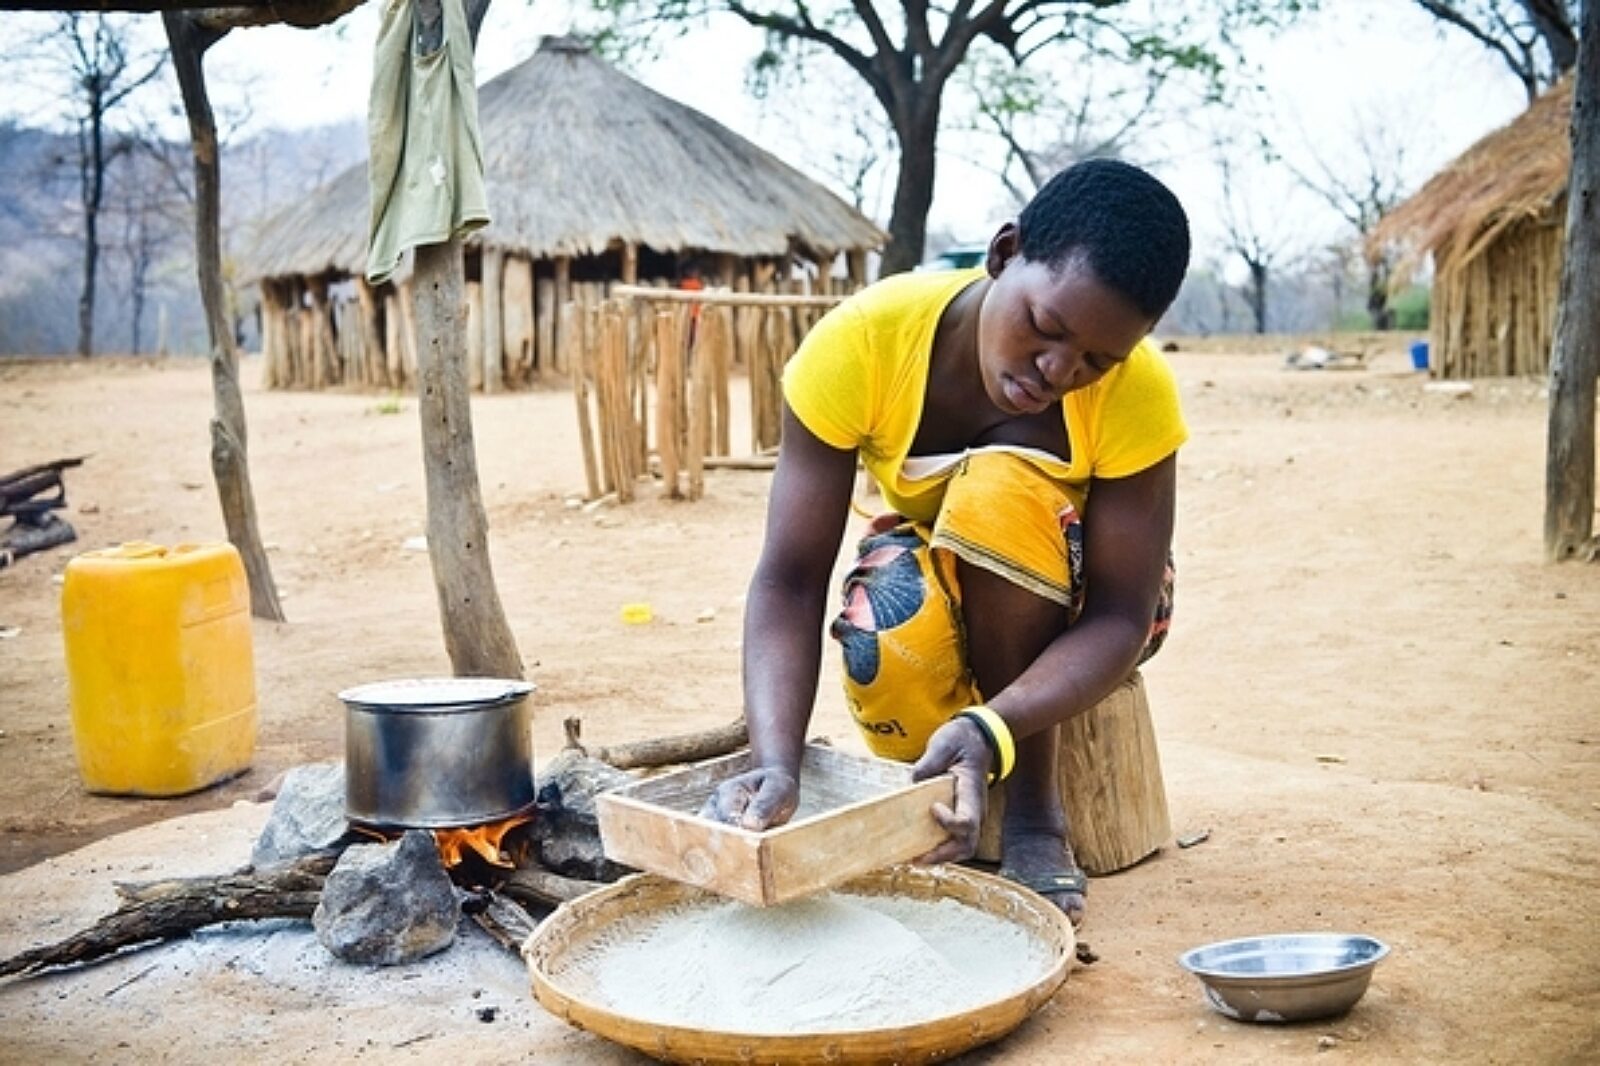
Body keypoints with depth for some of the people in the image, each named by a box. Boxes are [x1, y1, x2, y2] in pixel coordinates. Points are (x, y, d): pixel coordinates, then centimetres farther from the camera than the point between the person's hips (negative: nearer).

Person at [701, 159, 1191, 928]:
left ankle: (1034, 808, -18)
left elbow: (1122, 617, -27)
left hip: (1065, 612, 0)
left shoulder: (1137, 392, -27)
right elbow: (788, 578, -30)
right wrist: (777, 762, -46)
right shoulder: (861, 341, -28)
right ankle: (932, 811, -3)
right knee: (886, 628, -36)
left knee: (1004, 484, -34)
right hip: (935, 585, 0)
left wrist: (989, 733, -46)